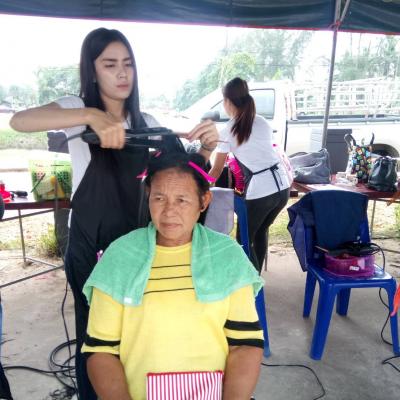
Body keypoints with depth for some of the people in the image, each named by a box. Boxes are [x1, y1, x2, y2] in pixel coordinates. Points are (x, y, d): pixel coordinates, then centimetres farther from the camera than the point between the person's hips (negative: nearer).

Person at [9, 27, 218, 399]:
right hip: (90, 247, -3)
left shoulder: (145, 122, 3)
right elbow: (19, 121, -26)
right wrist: (91, 116, -40)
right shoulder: (78, 108, -8)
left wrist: (205, 148, -21)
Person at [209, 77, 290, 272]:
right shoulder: (262, 122, 15)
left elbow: (217, 170, 4)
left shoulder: (227, 132, -1)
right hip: (283, 185, 7)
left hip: (260, 190, -7)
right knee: (261, 231, 27)